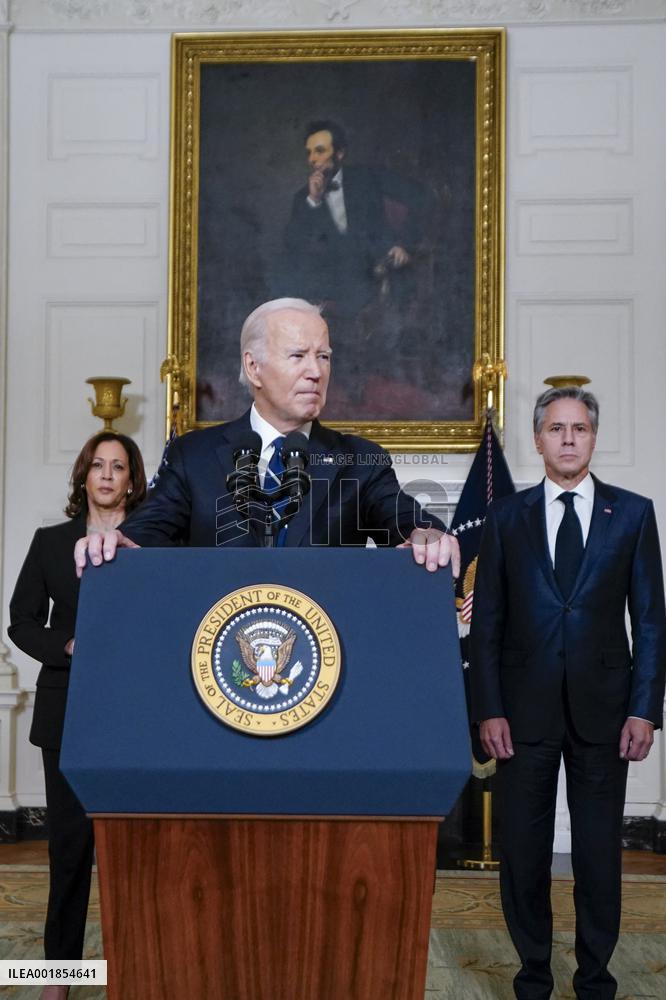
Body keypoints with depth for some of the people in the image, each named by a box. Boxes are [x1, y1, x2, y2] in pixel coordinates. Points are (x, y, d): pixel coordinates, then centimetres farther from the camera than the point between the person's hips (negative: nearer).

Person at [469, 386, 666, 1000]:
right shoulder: (507, 517, 5)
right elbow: (487, 620, 3)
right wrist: (488, 709, -4)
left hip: (602, 709, 0)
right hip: (525, 709, 1)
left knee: (600, 850, 8)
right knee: (523, 849, 8)